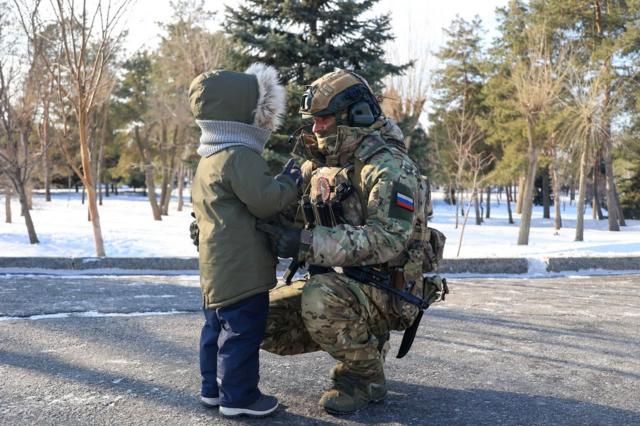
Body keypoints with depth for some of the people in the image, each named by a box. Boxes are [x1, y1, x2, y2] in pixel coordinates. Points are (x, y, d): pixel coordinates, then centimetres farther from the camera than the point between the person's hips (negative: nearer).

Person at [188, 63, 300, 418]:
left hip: (216, 266, 11)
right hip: (241, 267, -10)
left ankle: (213, 387, 28)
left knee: (218, 327, 18)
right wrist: (290, 183, -5)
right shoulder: (241, 156, -17)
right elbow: (265, 200, -21)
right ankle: (238, 395, 7)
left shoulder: (209, 159, 16)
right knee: (243, 331, -2)